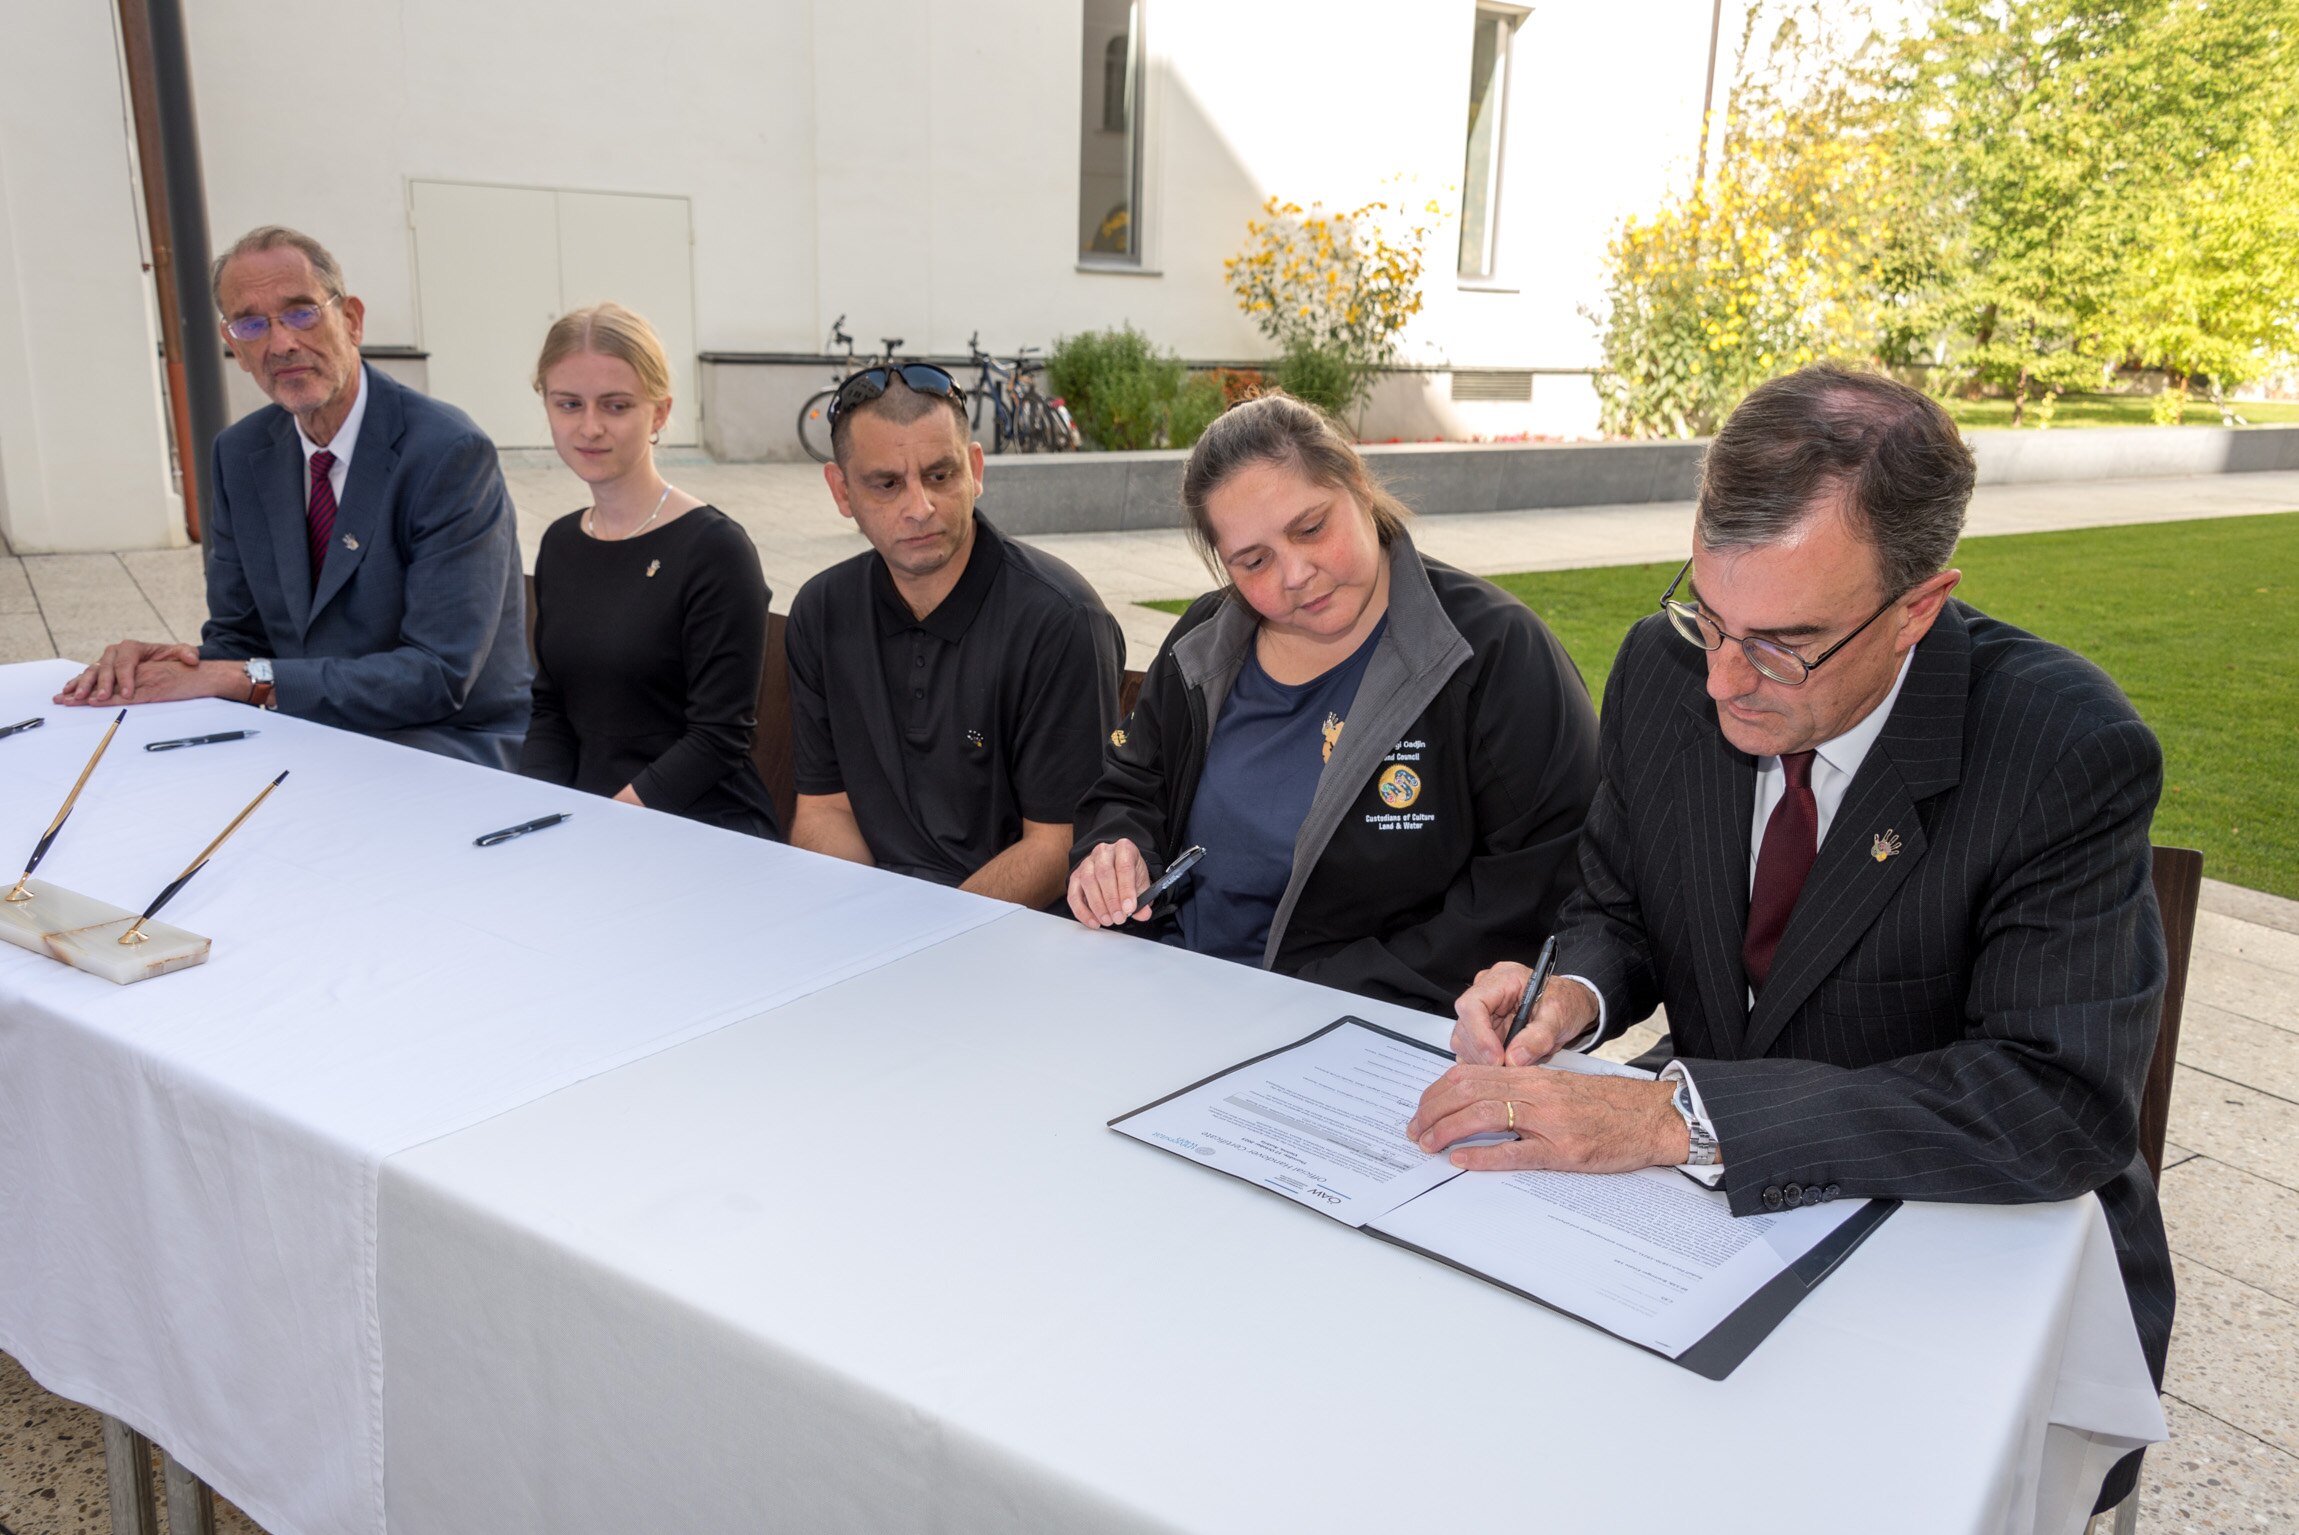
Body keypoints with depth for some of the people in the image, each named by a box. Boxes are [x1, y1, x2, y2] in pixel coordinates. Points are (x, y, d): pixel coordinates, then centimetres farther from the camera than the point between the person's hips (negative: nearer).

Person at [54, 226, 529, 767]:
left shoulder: (451, 453, -16)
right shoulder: (239, 454, 7)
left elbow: (437, 674, -22)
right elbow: (237, 636, 12)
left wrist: (245, 679, -22)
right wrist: (188, 664, -13)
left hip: (448, 749, -6)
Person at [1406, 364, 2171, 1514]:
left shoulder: (2069, 754, -22)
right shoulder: (1663, 669, -8)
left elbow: (2062, 1099, -30)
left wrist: (1674, 1115, -36)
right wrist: (1571, 994, -19)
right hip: (1728, 1202, 4)